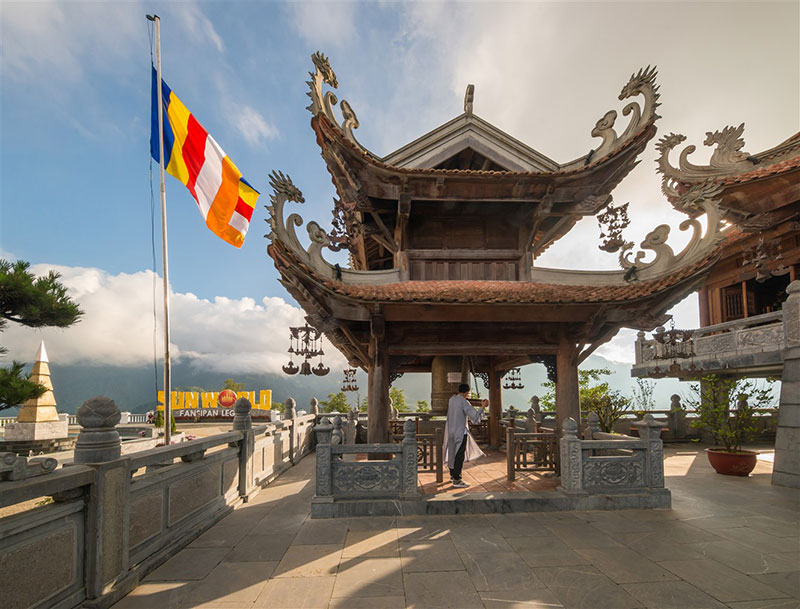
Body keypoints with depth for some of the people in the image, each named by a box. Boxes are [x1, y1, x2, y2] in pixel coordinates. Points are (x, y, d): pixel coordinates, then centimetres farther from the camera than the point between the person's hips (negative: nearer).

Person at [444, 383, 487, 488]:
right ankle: (456, 480, 0)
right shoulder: (464, 402, -18)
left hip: (450, 431, 8)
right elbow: (475, 416, -22)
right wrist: (483, 406, -13)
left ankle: (452, 475, 33)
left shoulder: (452, 399, 5)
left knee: (452, 453, 19)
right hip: (460, 432, -8)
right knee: (459, 456, -2)